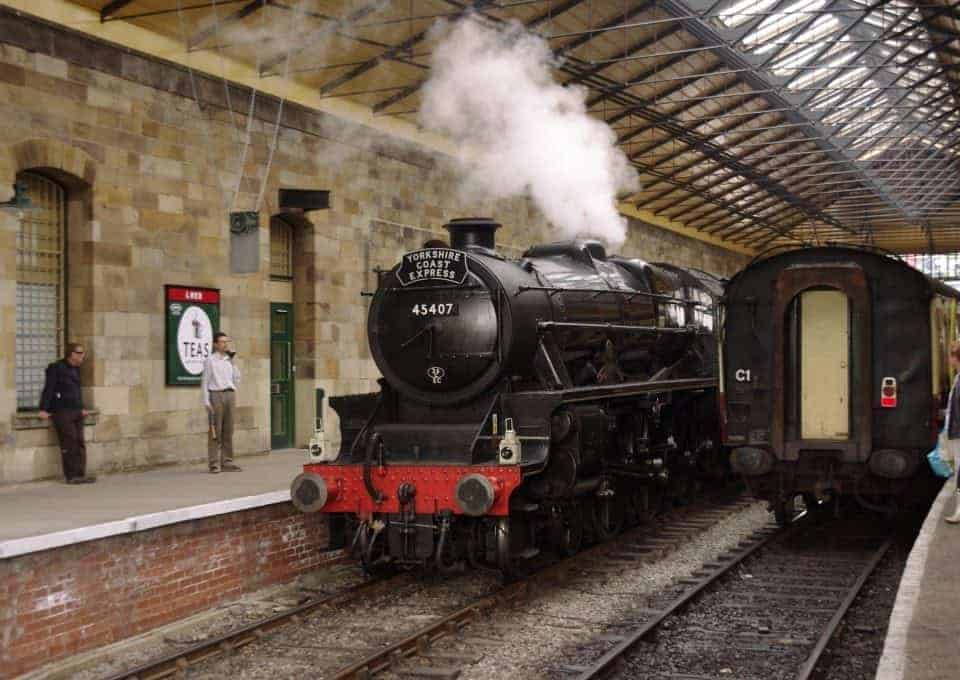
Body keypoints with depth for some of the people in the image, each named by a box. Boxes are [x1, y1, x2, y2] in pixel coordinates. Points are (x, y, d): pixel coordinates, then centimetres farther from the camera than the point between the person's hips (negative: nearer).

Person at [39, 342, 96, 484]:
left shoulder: (76, 369, 17)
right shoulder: (56, 368, -6)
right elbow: (48, 389, -10)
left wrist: (81, 408, 20)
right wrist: (44, 409, -16)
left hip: (76, 412, 8)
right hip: (62, 412, -8)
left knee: (80, 444, 3)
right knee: (69, 444, -9)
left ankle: (81, 474, 5)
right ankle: (71, 476, -6)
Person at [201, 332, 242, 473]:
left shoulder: (229, 359, 16)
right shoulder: (210, 360, 0)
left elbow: (237, 378, 20)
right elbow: (205, 381, -3)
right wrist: (206, 400, -10)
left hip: (230, 394, 5)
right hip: (216, 394, -5)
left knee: (228, 430, 6)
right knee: (215, 431, -6)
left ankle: (227, 462, 10)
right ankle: (214, 463, -4)